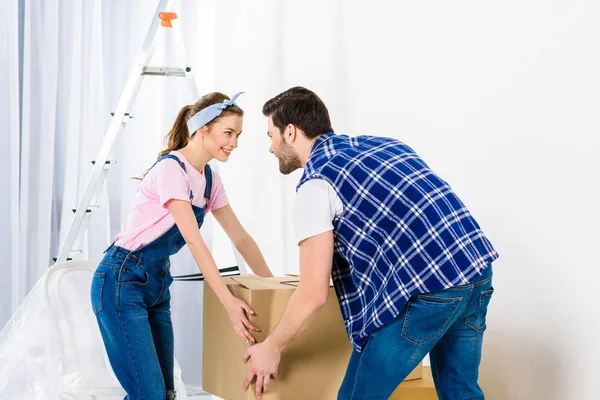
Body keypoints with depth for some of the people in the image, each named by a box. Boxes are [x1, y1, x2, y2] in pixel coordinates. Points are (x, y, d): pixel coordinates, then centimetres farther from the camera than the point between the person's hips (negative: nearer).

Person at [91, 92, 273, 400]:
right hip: (121, 282, -9)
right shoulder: (171, 169, -18)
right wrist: (228, 302, -29)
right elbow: (194, 241, -25)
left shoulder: (209, 178, 8)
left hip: (157, 284, 9)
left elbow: (240, 238, 14)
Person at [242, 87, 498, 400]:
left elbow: (314, 293, -6)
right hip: (477, 271, 8)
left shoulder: (316, 183, -2)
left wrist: (272, 348, 9)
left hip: (428, 289, -8)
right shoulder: (380, 144, 21)